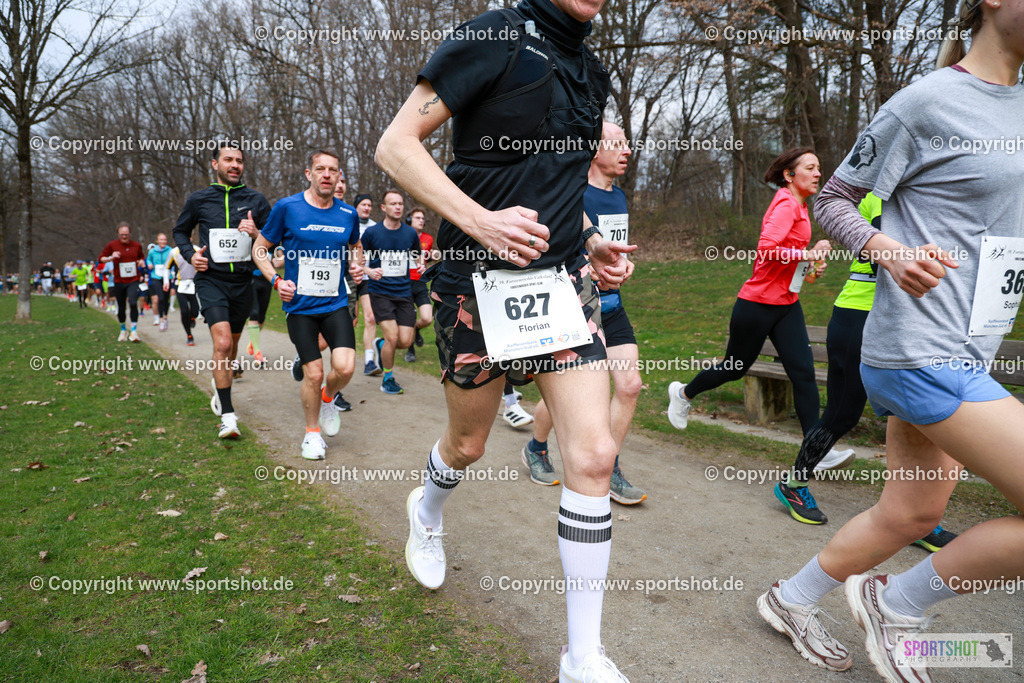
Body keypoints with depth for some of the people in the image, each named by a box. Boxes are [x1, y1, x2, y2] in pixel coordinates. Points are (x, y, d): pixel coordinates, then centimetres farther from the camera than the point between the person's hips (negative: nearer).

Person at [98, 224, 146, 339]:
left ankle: (134, 331, -15)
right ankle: (123, 330, 29)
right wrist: (110, 258, -16)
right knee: (121, 307, 8)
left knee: (133, 303, -21)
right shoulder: (112, 245, 0)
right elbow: (101, 258, 4)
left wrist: (142, 261, 1)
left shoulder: (137, 245, 5)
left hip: (134, 280, -1)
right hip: (119, 281, 1)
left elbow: (142, 256, 24)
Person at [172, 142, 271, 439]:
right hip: (210, 279, -2)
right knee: (222, 342, -19)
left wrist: (256, 234, -14)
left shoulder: (256, 200, 4)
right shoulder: (198, 200, 4)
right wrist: (190, 254, 0)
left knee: (232, 344, 17)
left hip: (243, 281, 2)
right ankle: (227, 415, -13)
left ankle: (220, 390, 46)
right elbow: (180, 231, 19)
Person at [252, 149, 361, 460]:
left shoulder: (348, 214, 2)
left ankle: (328, 398, 21)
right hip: (299, 306, -2)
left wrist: (356, 268, 2)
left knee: (345, 367, -15)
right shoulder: (287, 208, -5)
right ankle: (312, 432, 24)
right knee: (313, 374, -2)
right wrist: (276, 280, -11)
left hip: (336, 304, 2)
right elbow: (260, 249, 4)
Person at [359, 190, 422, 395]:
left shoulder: (410, 233, 5)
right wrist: (369, 271, -16)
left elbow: (418, 257, 20)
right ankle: (387, 378, 10)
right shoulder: (371, 232, -3)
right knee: (392, 337, -14)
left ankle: (380, 345, 31)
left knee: (406, 341, -4)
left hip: (404, 293, 3)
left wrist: (421, 266, -3)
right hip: (380, 291, -3)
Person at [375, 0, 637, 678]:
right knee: (467, 444, 13)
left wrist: (591, 239, 8)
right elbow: (396, 145, -12)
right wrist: (480, 220, -25)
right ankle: (428, 513, 53)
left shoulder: (591, 74, 14)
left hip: (564, 284, 5)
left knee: (594, 455, -6)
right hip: (478, 284, -5)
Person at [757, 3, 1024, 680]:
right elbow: (832, 202, -4)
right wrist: (892, 252, -21)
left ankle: (793, 600, 34)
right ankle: (896, 603, 12)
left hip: (967, 355, 9)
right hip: (920, 355, -9)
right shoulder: (925, 103, -8)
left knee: (913, 512, 15)